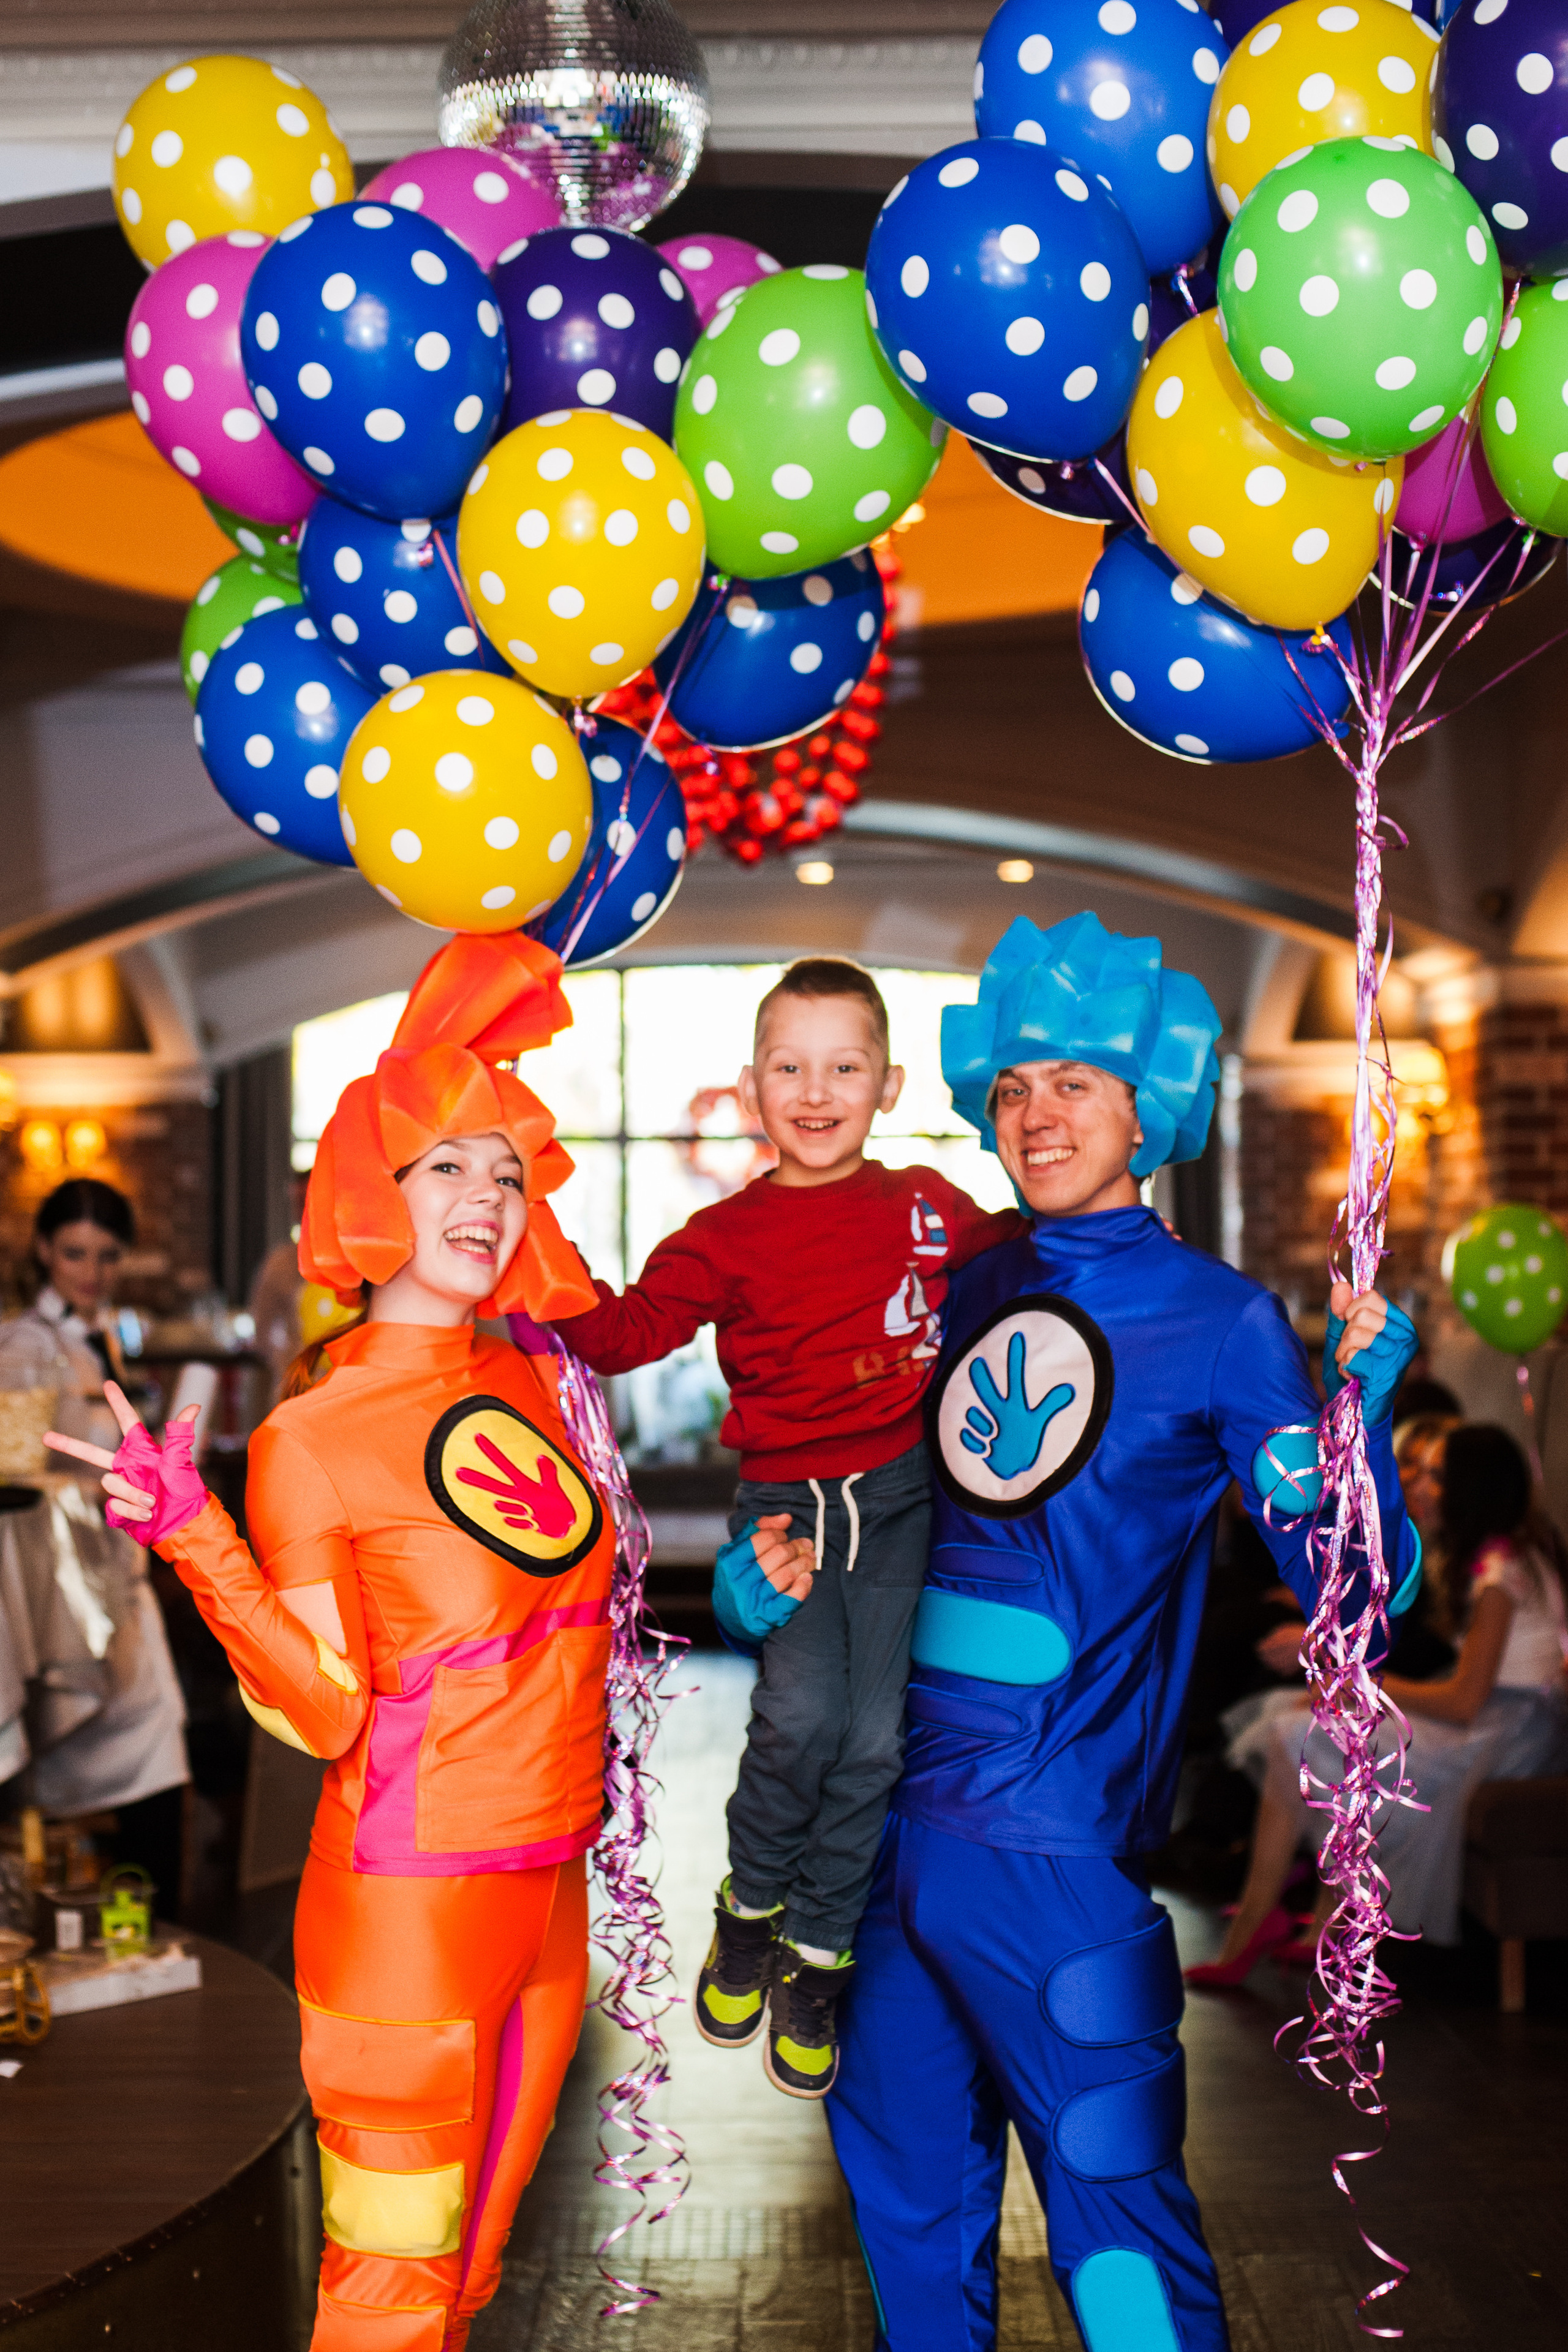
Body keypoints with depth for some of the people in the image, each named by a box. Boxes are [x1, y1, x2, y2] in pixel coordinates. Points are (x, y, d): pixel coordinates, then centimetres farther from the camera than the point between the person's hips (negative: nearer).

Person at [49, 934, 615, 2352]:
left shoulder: (530, 1383, 6)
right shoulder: (310, 1439, -11)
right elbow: (322, 1713, -15)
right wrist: (198, 1543, -27)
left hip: (547, 1893, 6)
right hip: (408, 1906, -6)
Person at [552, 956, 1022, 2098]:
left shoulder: (930, 1207, 7)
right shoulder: (727, 1237, 0)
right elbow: (632, 1329, -11)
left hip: (903, 1497, 2)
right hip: (785, 1499, -2)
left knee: (876, 1736, -3)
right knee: (801, 1715, -19)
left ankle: (817, 1956, 18)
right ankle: (750, 1908, 10)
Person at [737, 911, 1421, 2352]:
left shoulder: (1219, 1322, -5)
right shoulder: (970, 1293, 9)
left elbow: (1351, 1590, -8)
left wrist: (1358, 1406, -24)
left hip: (1059, 1843, -5)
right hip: (904, 1818, 6)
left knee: (1113, 2207, -3)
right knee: (908, 2182, 18)